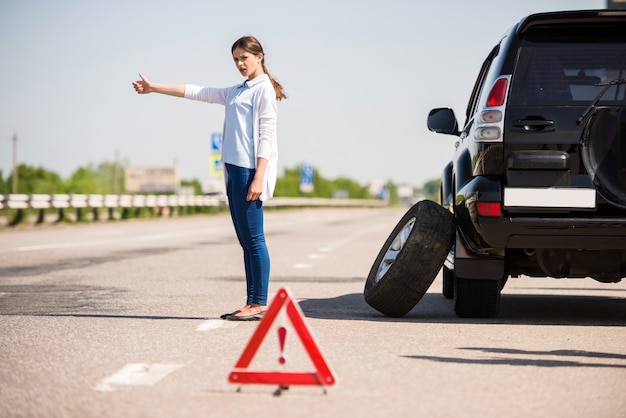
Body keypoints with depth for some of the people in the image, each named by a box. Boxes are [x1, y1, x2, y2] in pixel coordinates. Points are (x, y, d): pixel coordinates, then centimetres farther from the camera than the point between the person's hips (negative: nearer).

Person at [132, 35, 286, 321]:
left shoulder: (264, 89, -3)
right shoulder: (236, 92, 21)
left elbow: (266, 135, -11)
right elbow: (196, 92, 25)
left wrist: (259, 177, -19)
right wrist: (154, 88, 25)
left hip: (249, 169, -8)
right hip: (234, 169, 8)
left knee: (253, 238, -10)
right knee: (245, 240, 6)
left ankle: (260, 304, -9)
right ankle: (251, 303, 6)